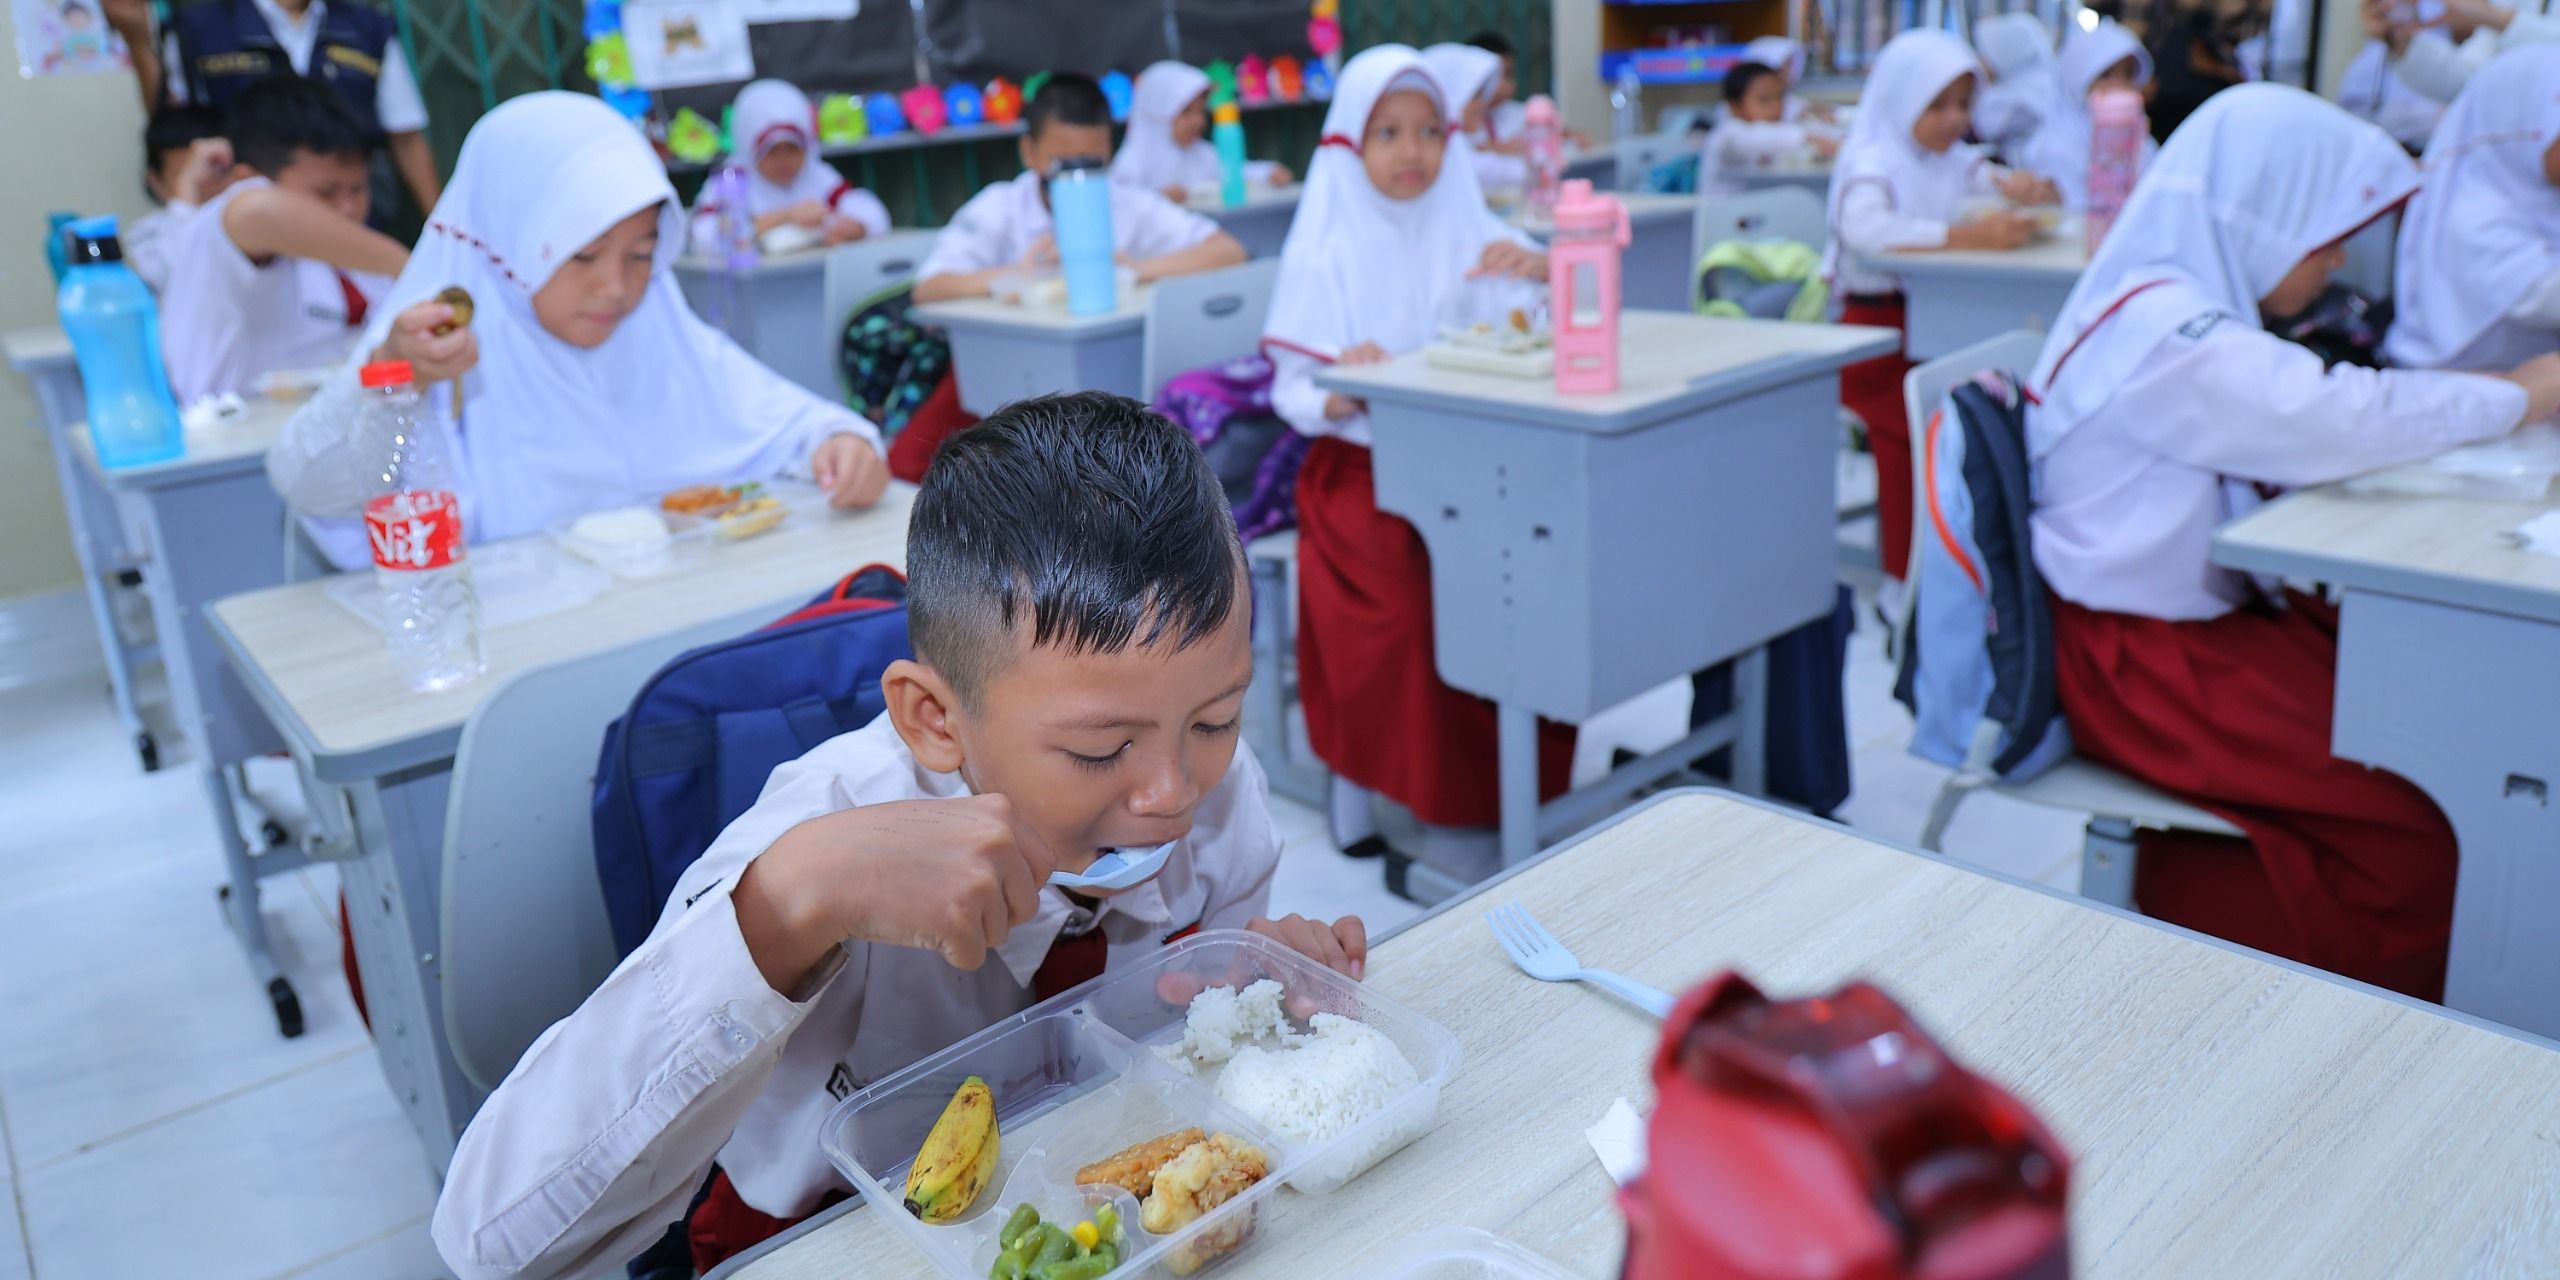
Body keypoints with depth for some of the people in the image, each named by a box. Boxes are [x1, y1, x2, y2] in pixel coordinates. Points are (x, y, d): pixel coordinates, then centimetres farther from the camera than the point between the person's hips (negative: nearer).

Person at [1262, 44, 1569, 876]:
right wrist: (1343, 393, -26)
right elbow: (1294, 396, -3)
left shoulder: (1468, 231, 7)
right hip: (1363, 468, -3)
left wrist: (1545, 270, -17)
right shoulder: (1326, 253, 0)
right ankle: (1444, 800, -11)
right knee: (1423, 588, -27)